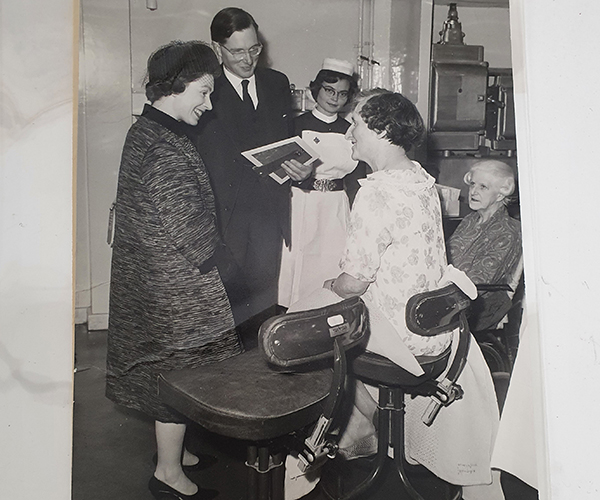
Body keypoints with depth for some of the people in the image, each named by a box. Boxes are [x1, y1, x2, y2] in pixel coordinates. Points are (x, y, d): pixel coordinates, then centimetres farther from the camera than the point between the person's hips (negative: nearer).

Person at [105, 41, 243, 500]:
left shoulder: (142, 131, 7)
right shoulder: (168, 150, -24)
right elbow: (186, 227, -24)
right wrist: (208, 262, -8)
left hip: (147, 276, 10)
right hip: (176, 286, -10)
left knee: (164, 366, 21)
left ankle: (172, 448, 39)